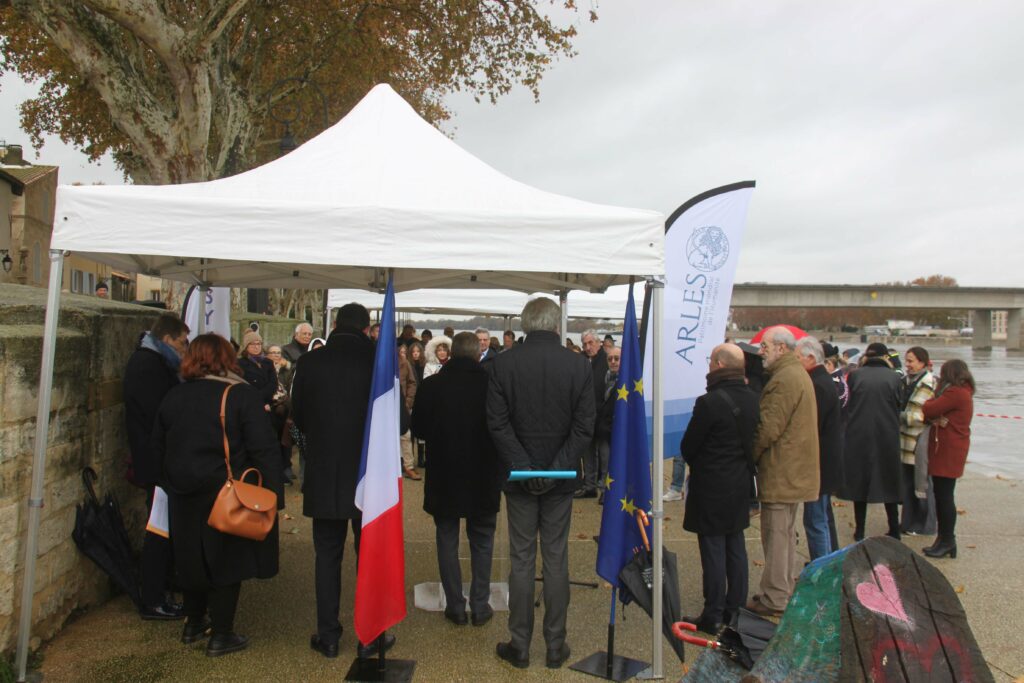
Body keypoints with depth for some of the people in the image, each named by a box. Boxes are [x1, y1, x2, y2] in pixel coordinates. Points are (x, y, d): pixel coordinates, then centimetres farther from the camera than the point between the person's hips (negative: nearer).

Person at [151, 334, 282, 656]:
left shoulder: (173, 396, 5)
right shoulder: (242, 395, -14)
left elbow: (158, 447, 13)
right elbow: (264, 449, -18)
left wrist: (169, 485, 23)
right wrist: (272, 496, -14)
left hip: (183, 496, 6)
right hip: (225, 497, -5)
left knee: (192, 557, 20)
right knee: (225, 560, 7)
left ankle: (194, 624, 36)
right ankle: (220, 636, 15)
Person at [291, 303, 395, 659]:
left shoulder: (310, 362, -7)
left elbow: (298, 416, 3)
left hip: (324, 474, 1)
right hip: (370, 473, -1)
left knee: (327, 554, 13)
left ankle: (328, 636, 21)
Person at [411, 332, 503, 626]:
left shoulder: (431, 386, -11)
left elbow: (418, 429, 0)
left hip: (443, 477, 0)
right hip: (484, 479, 0)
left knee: (447, 541, 13)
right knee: (482, 542, 15)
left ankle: (455, 606, 18)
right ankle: (480, 606, 19)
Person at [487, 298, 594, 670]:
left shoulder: (502, 363, -7)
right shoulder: (579, 365, -6)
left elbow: (497, 423, -10)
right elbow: (584, 427, -9)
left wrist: (521, 466, -10)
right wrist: (558, 467, -9)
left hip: (519, 476, 0)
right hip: (561, 477, 0)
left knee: (521, 561, 9)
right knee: (556, 560, 10)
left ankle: (519, 646, 18)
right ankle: (555, 646, 20)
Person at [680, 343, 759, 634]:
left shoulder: (710, 402, -21)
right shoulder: (751, 399, 2)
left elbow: (688, 446, -13)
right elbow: (752, 440, 11)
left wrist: (696, 463, 7)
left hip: (711, 487, -7)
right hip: (740, 484, 8)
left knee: (713, 550, 1)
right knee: (735, 547, 16)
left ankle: (713, 617, 10)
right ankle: (734, 609, 27)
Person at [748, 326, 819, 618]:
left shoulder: (784, 379, -19)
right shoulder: (798, 374, 15)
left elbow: (768, 428, -23)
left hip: (780, 471, -11)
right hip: (796, 470, 11)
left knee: (776, 534, -3)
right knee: (786, 532, 19)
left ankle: (774, 599, 5)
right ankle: (787, 588, 31)